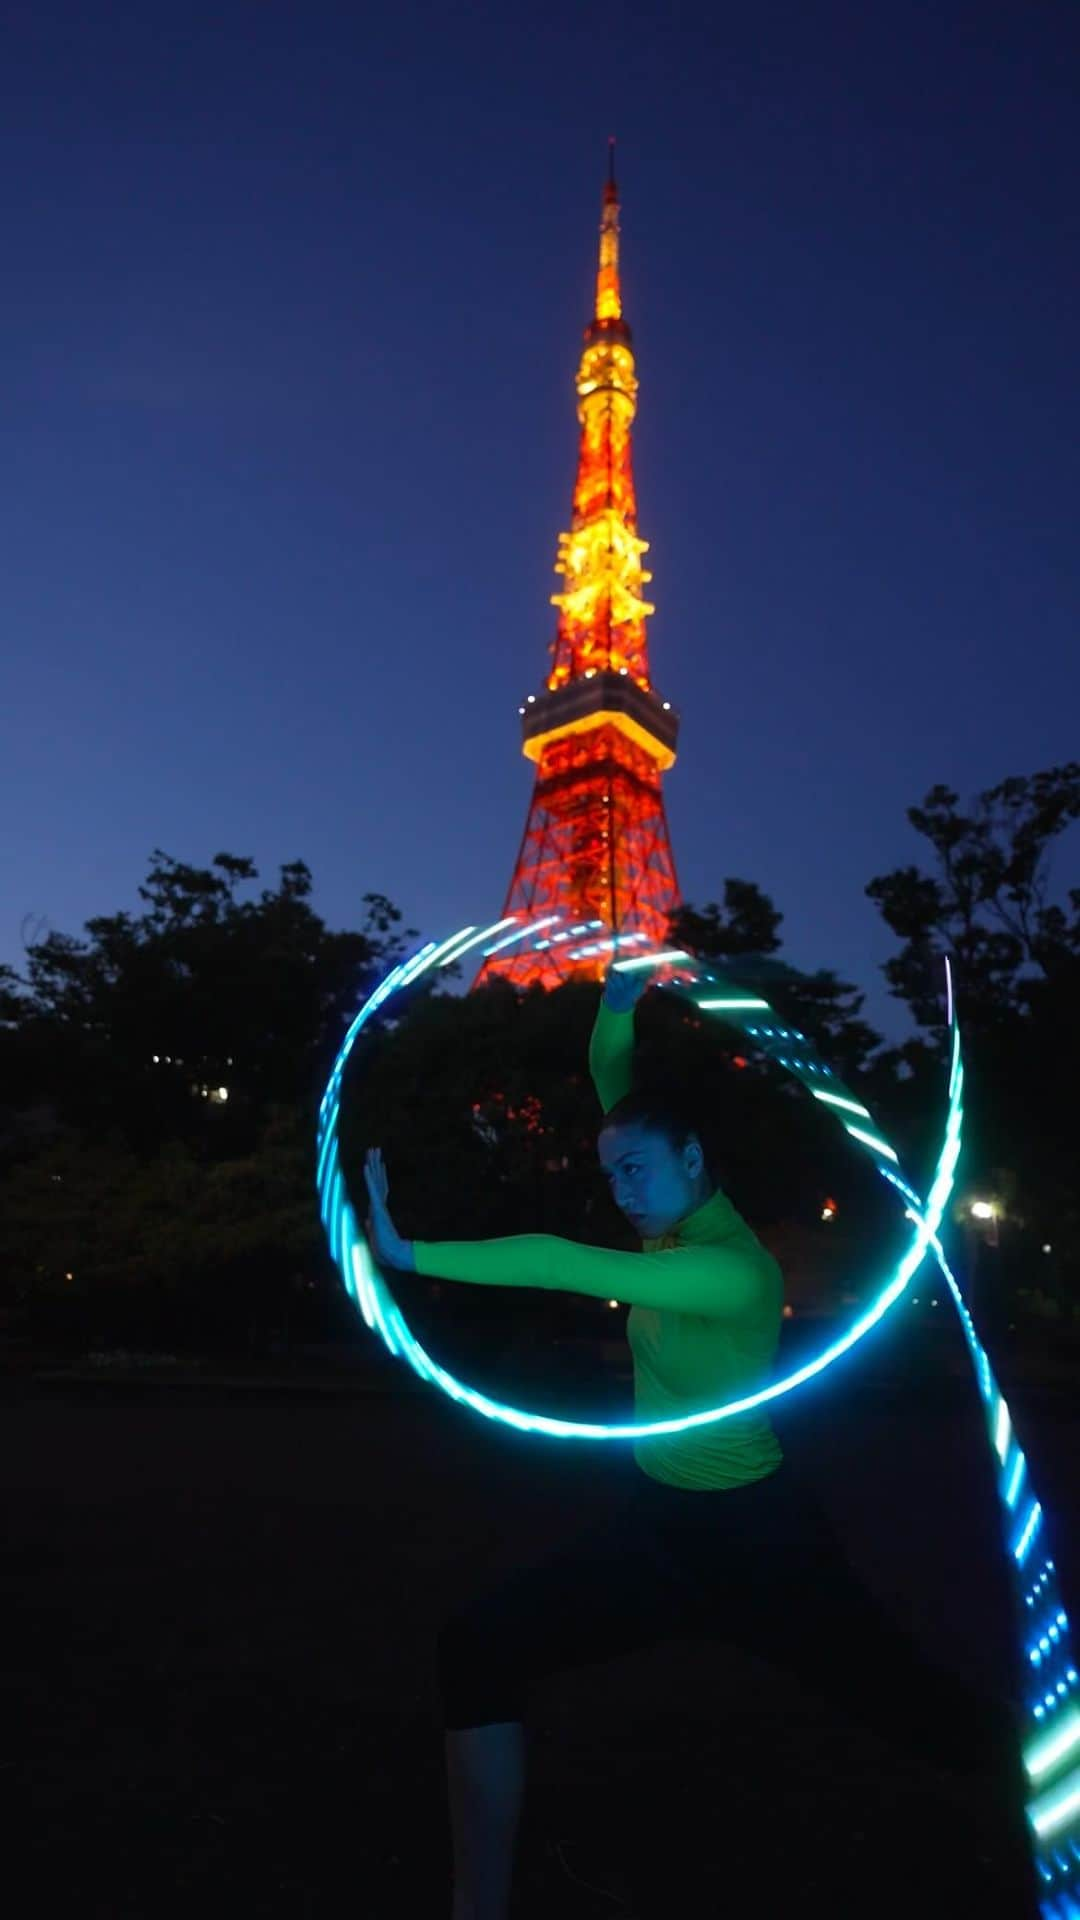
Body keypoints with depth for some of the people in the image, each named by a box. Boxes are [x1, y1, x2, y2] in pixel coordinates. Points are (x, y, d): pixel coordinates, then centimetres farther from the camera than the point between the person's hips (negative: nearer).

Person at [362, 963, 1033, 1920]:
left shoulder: (732, 1269, -29)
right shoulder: (680, 1218, -5)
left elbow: (562, 1266, -39)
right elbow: (614, 1085, -1)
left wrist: (408, 1254, -39)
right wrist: (618, 1005, -18)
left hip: (756, 1534, -7)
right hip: (662, 1524, 7)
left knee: (922, 1708, 14)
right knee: (478, 1649, -8)